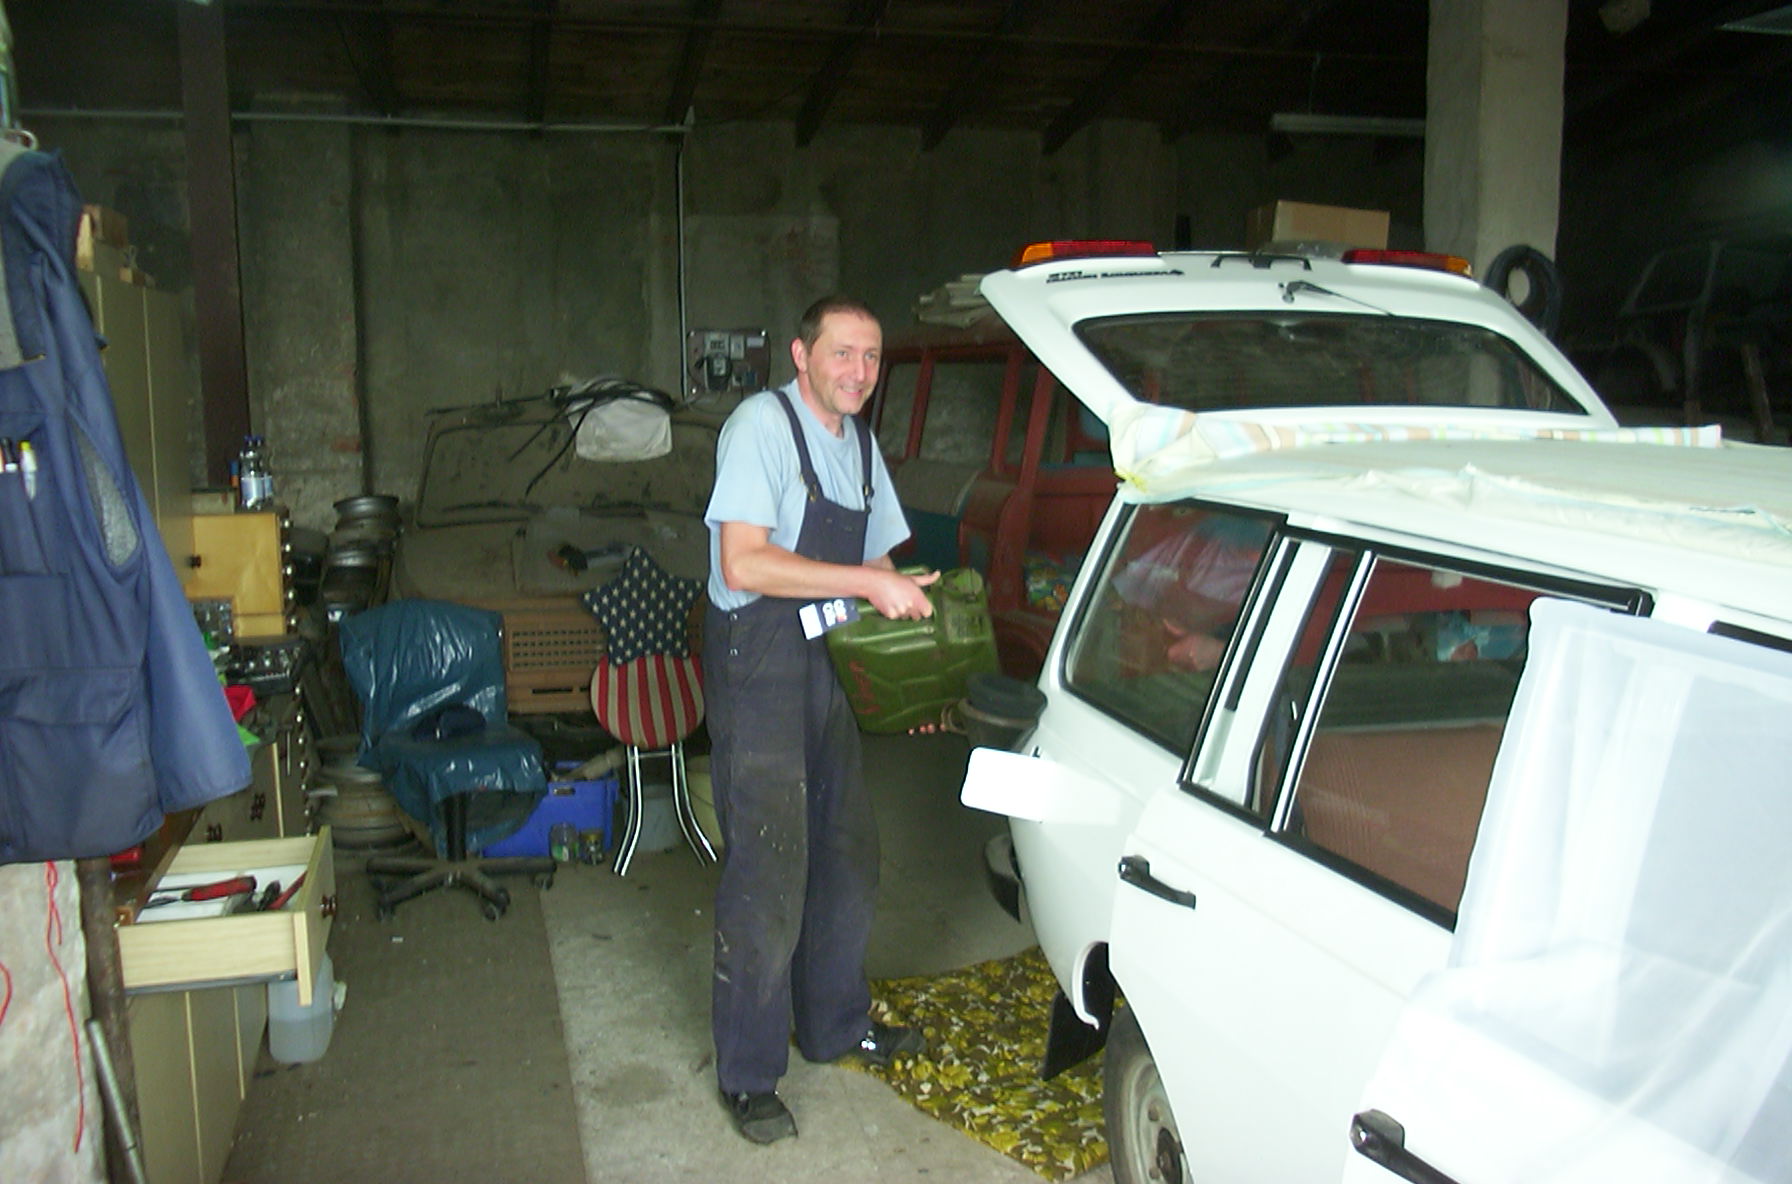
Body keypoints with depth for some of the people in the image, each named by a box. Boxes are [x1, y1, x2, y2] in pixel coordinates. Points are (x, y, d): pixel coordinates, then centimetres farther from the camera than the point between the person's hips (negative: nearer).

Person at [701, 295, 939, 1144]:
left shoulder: (859, 444, 12)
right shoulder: (763, 425, -13)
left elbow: (881, 561, 18)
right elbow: (743, 564, -24)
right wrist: (868, 582, -25)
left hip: (829, 667, 8)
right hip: (759, 668, -8)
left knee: (847, 858, 17)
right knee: (768, 875, -4)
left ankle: (835, 1025, 36)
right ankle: (748, 1075, 12)